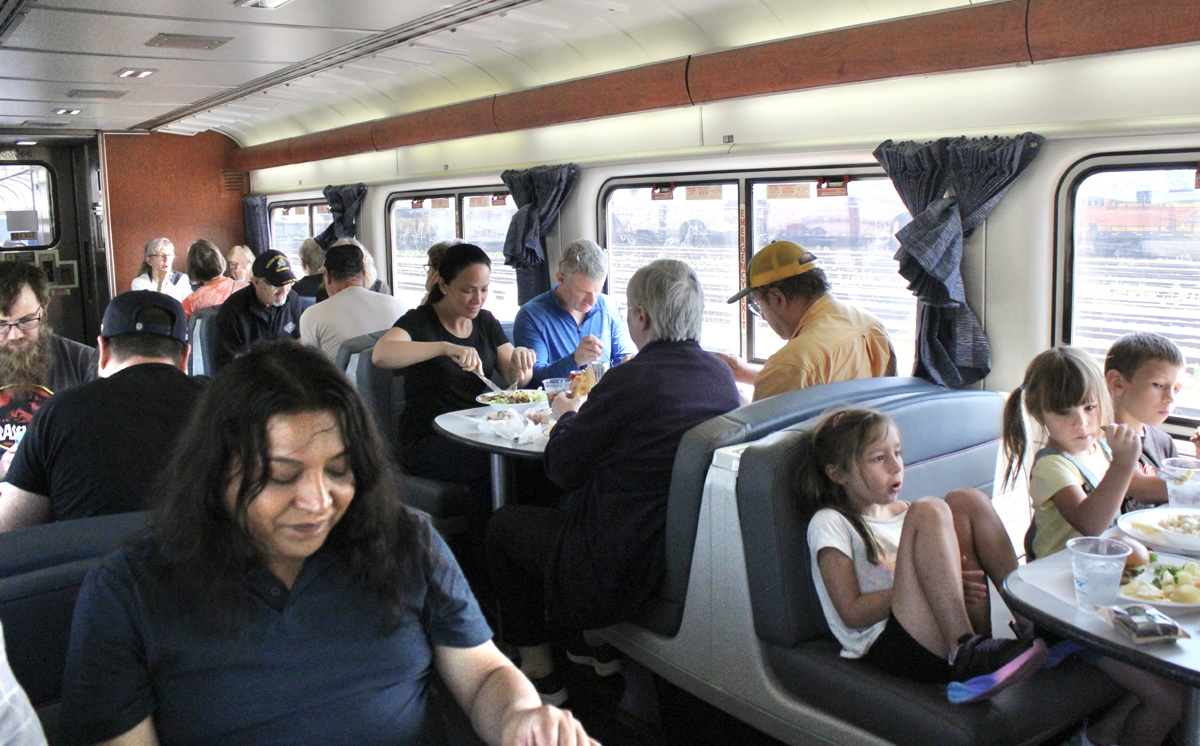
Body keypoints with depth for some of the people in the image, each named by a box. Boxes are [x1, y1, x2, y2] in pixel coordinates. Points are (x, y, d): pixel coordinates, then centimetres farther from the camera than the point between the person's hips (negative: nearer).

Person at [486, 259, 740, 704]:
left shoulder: (630, 380, -21)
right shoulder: (722, 375, 0)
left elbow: (562, 470, -10)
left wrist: (568, 416, 10)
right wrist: (591, 411, 20)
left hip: (626, 568, -7)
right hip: (695, 557, 8)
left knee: (504, 524, 16)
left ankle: (538, 674, 25)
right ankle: (600, 644, 40)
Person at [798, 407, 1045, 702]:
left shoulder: (903, 513, 27)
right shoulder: (829, 524, 3)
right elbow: (852, 613, -7)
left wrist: (948, 579, -2)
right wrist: (922, 587, -15)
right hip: (887, 647, -7)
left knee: (966, 501, -2)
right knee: (928, 511, -23)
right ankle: (967, 655, -33)